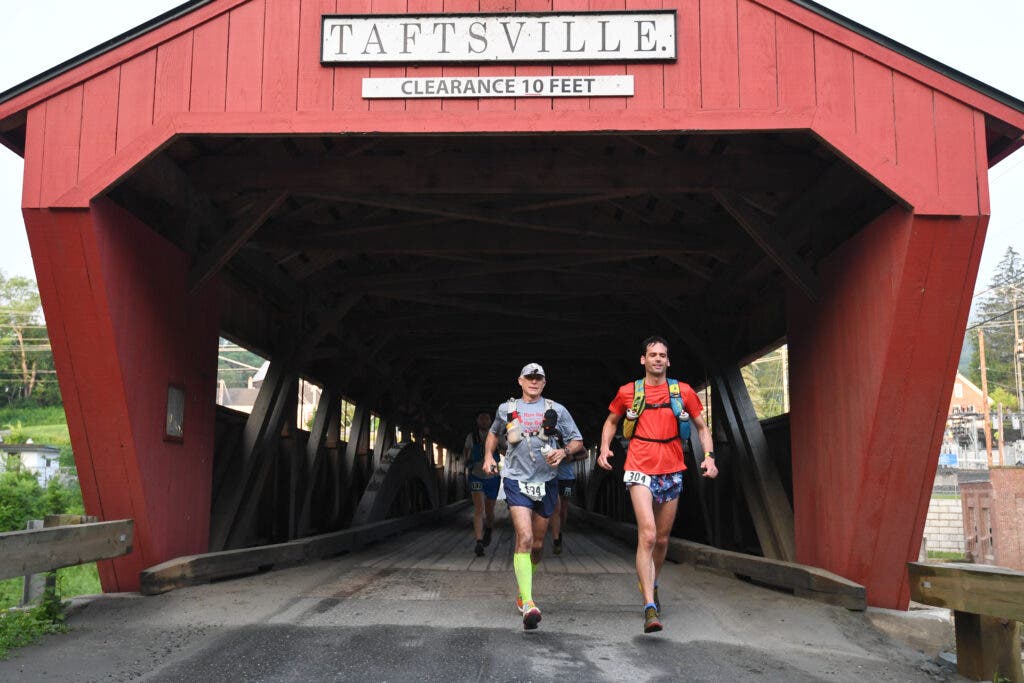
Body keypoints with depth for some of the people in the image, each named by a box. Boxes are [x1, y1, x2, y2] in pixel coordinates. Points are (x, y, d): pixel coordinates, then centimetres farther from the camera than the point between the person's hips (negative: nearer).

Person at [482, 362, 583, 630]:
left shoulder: (556, 410, 5)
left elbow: (577, 441, 8)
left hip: (545, 482, 2)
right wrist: (488, 456, 9)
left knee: (537, 544, 11)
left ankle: (522, 592, 35)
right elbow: (493, 433, 26)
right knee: (524, 538, -20)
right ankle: (527, 604, -24)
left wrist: (563, 452, -13)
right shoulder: (506, 409, 7)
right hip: (516, 481, -2)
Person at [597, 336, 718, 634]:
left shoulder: (683, 392, 4)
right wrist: (604, 448, 2)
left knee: (662, 539, 14)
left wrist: (709, 457, -3)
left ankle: (651, 585, 41)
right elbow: (611, 421, 18)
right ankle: (650, 608, -20)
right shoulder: (627, 392, 2)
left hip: (671, 472, 3)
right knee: (647, 536, -18)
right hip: (641, 470, -3)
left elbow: (702, 427, 12)